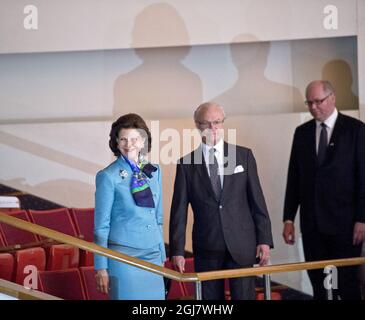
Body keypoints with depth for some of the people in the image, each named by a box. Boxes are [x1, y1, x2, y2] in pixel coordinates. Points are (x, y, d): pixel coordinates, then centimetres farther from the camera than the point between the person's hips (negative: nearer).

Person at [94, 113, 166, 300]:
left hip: (153, 256, 5)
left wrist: (162, 255, 14)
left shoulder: (154, 171, 9)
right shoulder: (108, 176, -6)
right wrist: (101, 267, -6)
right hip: (123, 256, -5)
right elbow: (101, 225, -4)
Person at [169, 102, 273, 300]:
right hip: (206, 249, 0)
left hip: (241, 246, 0)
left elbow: (257, 200, 5)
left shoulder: (244, 155, 5)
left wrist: (264, 239, -1)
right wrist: (177, 251, -3)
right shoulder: (186, 164, 3)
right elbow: (179, 211, 2)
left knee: (244, 296, -2)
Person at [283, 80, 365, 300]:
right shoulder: (302, 132, 11)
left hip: (344, 222, -4)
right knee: (318, 285, 5)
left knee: (347, 284, -3)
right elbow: (294, 177, 11)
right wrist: (288, 218, 7)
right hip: (312, 223, 4)